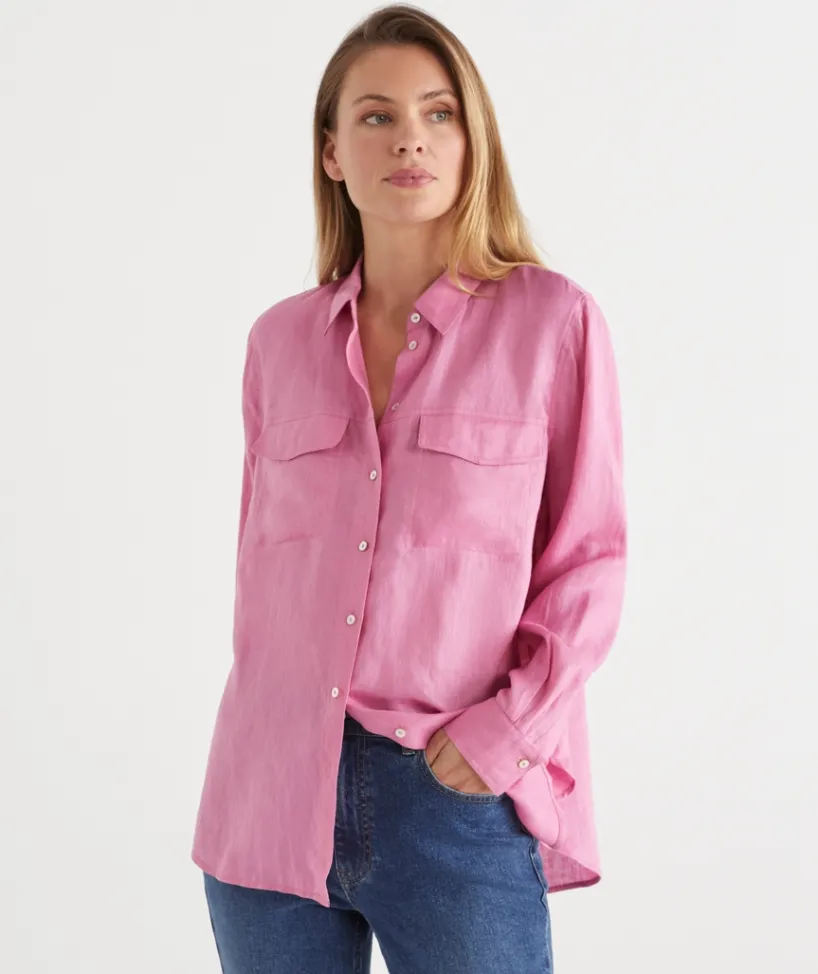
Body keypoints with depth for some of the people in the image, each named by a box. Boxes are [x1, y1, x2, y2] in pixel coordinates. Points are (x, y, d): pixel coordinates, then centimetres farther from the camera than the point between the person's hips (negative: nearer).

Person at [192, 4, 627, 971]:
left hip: (457, 793, -3)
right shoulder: (280, 339, 7)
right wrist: (266, 730, 10)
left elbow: (589, 556, -2)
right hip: (274, 790, 3)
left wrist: (506, 730, -10)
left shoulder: (553, 321, -3)